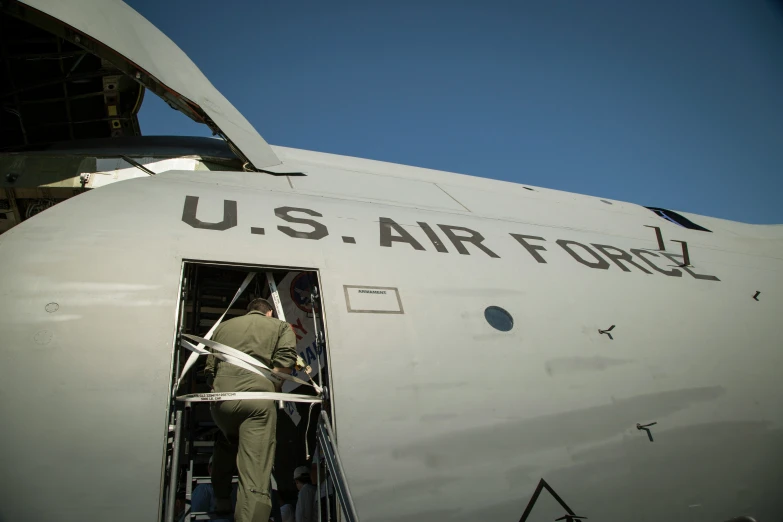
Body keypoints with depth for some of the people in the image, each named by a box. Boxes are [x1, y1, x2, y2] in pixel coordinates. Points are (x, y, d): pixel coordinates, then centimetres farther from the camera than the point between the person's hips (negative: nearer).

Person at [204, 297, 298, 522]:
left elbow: (209, 368, 21)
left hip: (220, 398, 4)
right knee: (255, 475, -8)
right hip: (258, 399, -4)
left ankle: (221, 499, 42)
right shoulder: (281, 326, 19)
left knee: (226, 444, 36)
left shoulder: (223, 326, 27)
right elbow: (285, 361, 1)